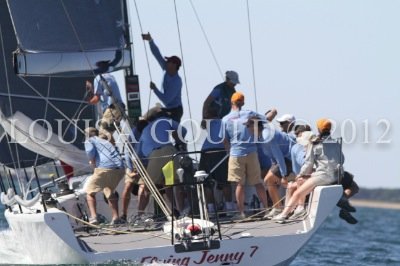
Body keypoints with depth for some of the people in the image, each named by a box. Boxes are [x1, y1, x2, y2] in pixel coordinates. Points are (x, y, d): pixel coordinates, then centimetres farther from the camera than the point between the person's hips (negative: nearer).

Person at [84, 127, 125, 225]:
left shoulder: (89, 141, 14)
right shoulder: (106, 142, 33)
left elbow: (90, 151, -7)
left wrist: (93, 163, 9)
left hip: (104, 168, -6)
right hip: (120, 168, 6)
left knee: (90, 192, 11)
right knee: (109, 191, 28)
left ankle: (93, 217, -5)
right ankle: (115, 217, 18)